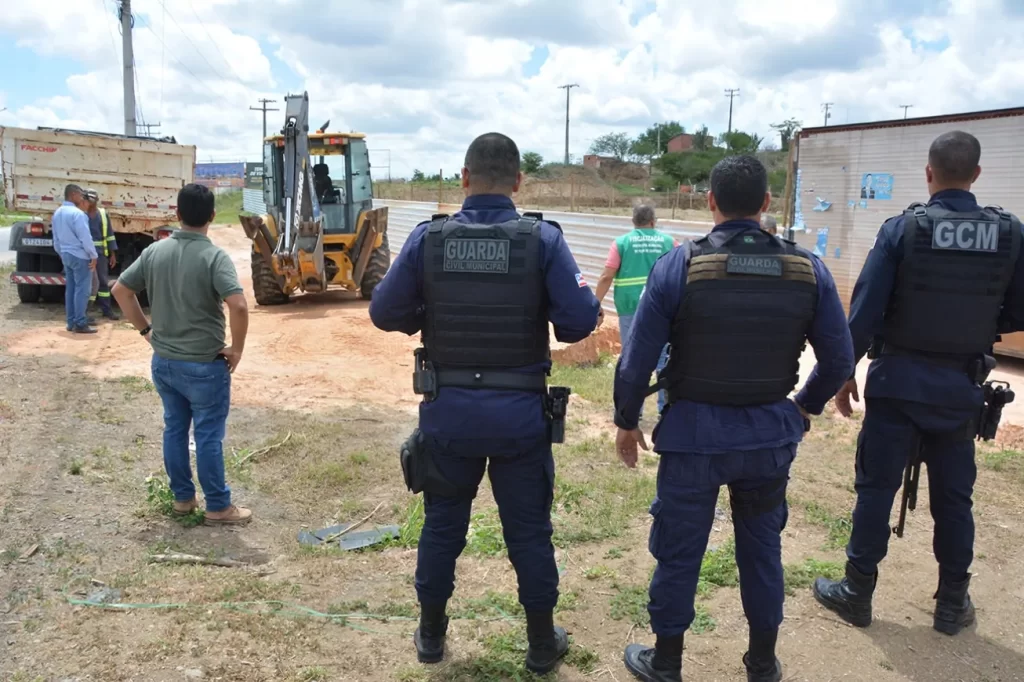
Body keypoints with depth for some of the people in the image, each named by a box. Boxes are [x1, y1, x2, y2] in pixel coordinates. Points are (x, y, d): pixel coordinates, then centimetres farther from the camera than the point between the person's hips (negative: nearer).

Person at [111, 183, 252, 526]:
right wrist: (237, 349, -15)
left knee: (174, 430, 17)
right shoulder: (214, 257, -18)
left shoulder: (154, 251, 0)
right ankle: (218, 507, 15)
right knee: (208, 437, 4)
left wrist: (146, 329, 13)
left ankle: (182, 497, 30)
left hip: (163, 362, 6)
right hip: (204, 366, -6)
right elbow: (238, 306, -29)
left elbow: (120, 290, 8)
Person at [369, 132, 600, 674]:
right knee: (529, 531, 14)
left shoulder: (428, 238, -7)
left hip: (447, 410, 1)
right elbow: (581, 318, -15)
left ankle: (431, 634, 35)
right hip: (521, 411, -1)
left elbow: (384, 313, -4)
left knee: (442, 524, 19)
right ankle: (542, 644, 29)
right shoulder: (543, 239, -11)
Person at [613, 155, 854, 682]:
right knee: (762, 548, 20)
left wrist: (626, 422, 4)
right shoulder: (809, 270, -5)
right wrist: (805, 407, 20)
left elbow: (637, 359, -11)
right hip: (771, 433, 3)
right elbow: (839, 359, 2)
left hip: (695, 433, -3)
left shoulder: (678, 266, -14)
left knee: (678, 551, 12)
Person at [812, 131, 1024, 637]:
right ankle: (953, 603, 26)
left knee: (876, 489, 8)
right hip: (962, 386, 3)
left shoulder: (902, 229, -11)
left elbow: (865, 310, -11)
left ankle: (857, 593, 19)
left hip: (899, 381, -2)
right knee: (953, 496, 14)